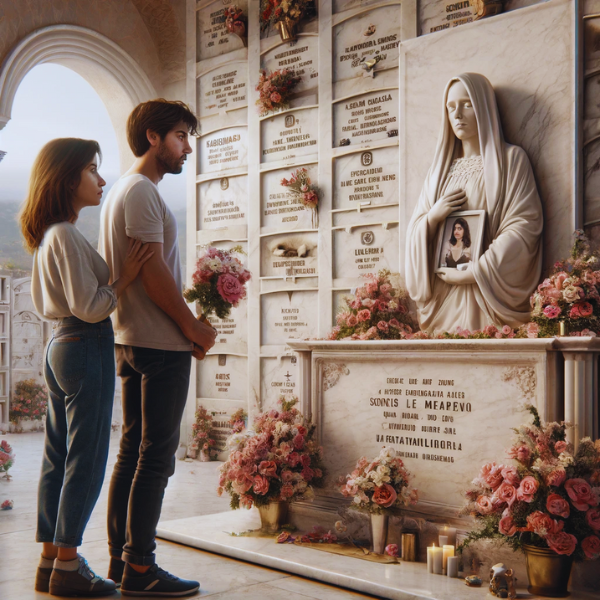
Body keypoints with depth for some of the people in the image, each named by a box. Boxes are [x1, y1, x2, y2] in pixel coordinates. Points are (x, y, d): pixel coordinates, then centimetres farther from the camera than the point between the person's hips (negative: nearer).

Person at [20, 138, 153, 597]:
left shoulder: (47, 235, 14)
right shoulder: (66, 235, -16)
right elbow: (90, 307, -20)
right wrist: (125, 277, -10)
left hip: (61, 347, 10)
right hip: (85, 349, -10)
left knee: (58, 459, 13)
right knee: (85, 460, -2)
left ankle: (51, 559, 21)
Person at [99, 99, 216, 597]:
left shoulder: (123, 191, 20)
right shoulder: (142, 191, -11)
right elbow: (154, 272, -18)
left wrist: (186, 328, 13)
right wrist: (196, 328, -9)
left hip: (132, 340, 10)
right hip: (160, 343, -10)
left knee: (133, 451, 13)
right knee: (156, 456, -5)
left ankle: (121, 558, 20)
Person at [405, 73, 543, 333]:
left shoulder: (510, 159, 4)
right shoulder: (440, 168, 18)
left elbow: (524, 226, -7)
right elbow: (415, 233, 16)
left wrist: (473, 273, -13)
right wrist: (433, 217, -7)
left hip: (489, 294, -4)